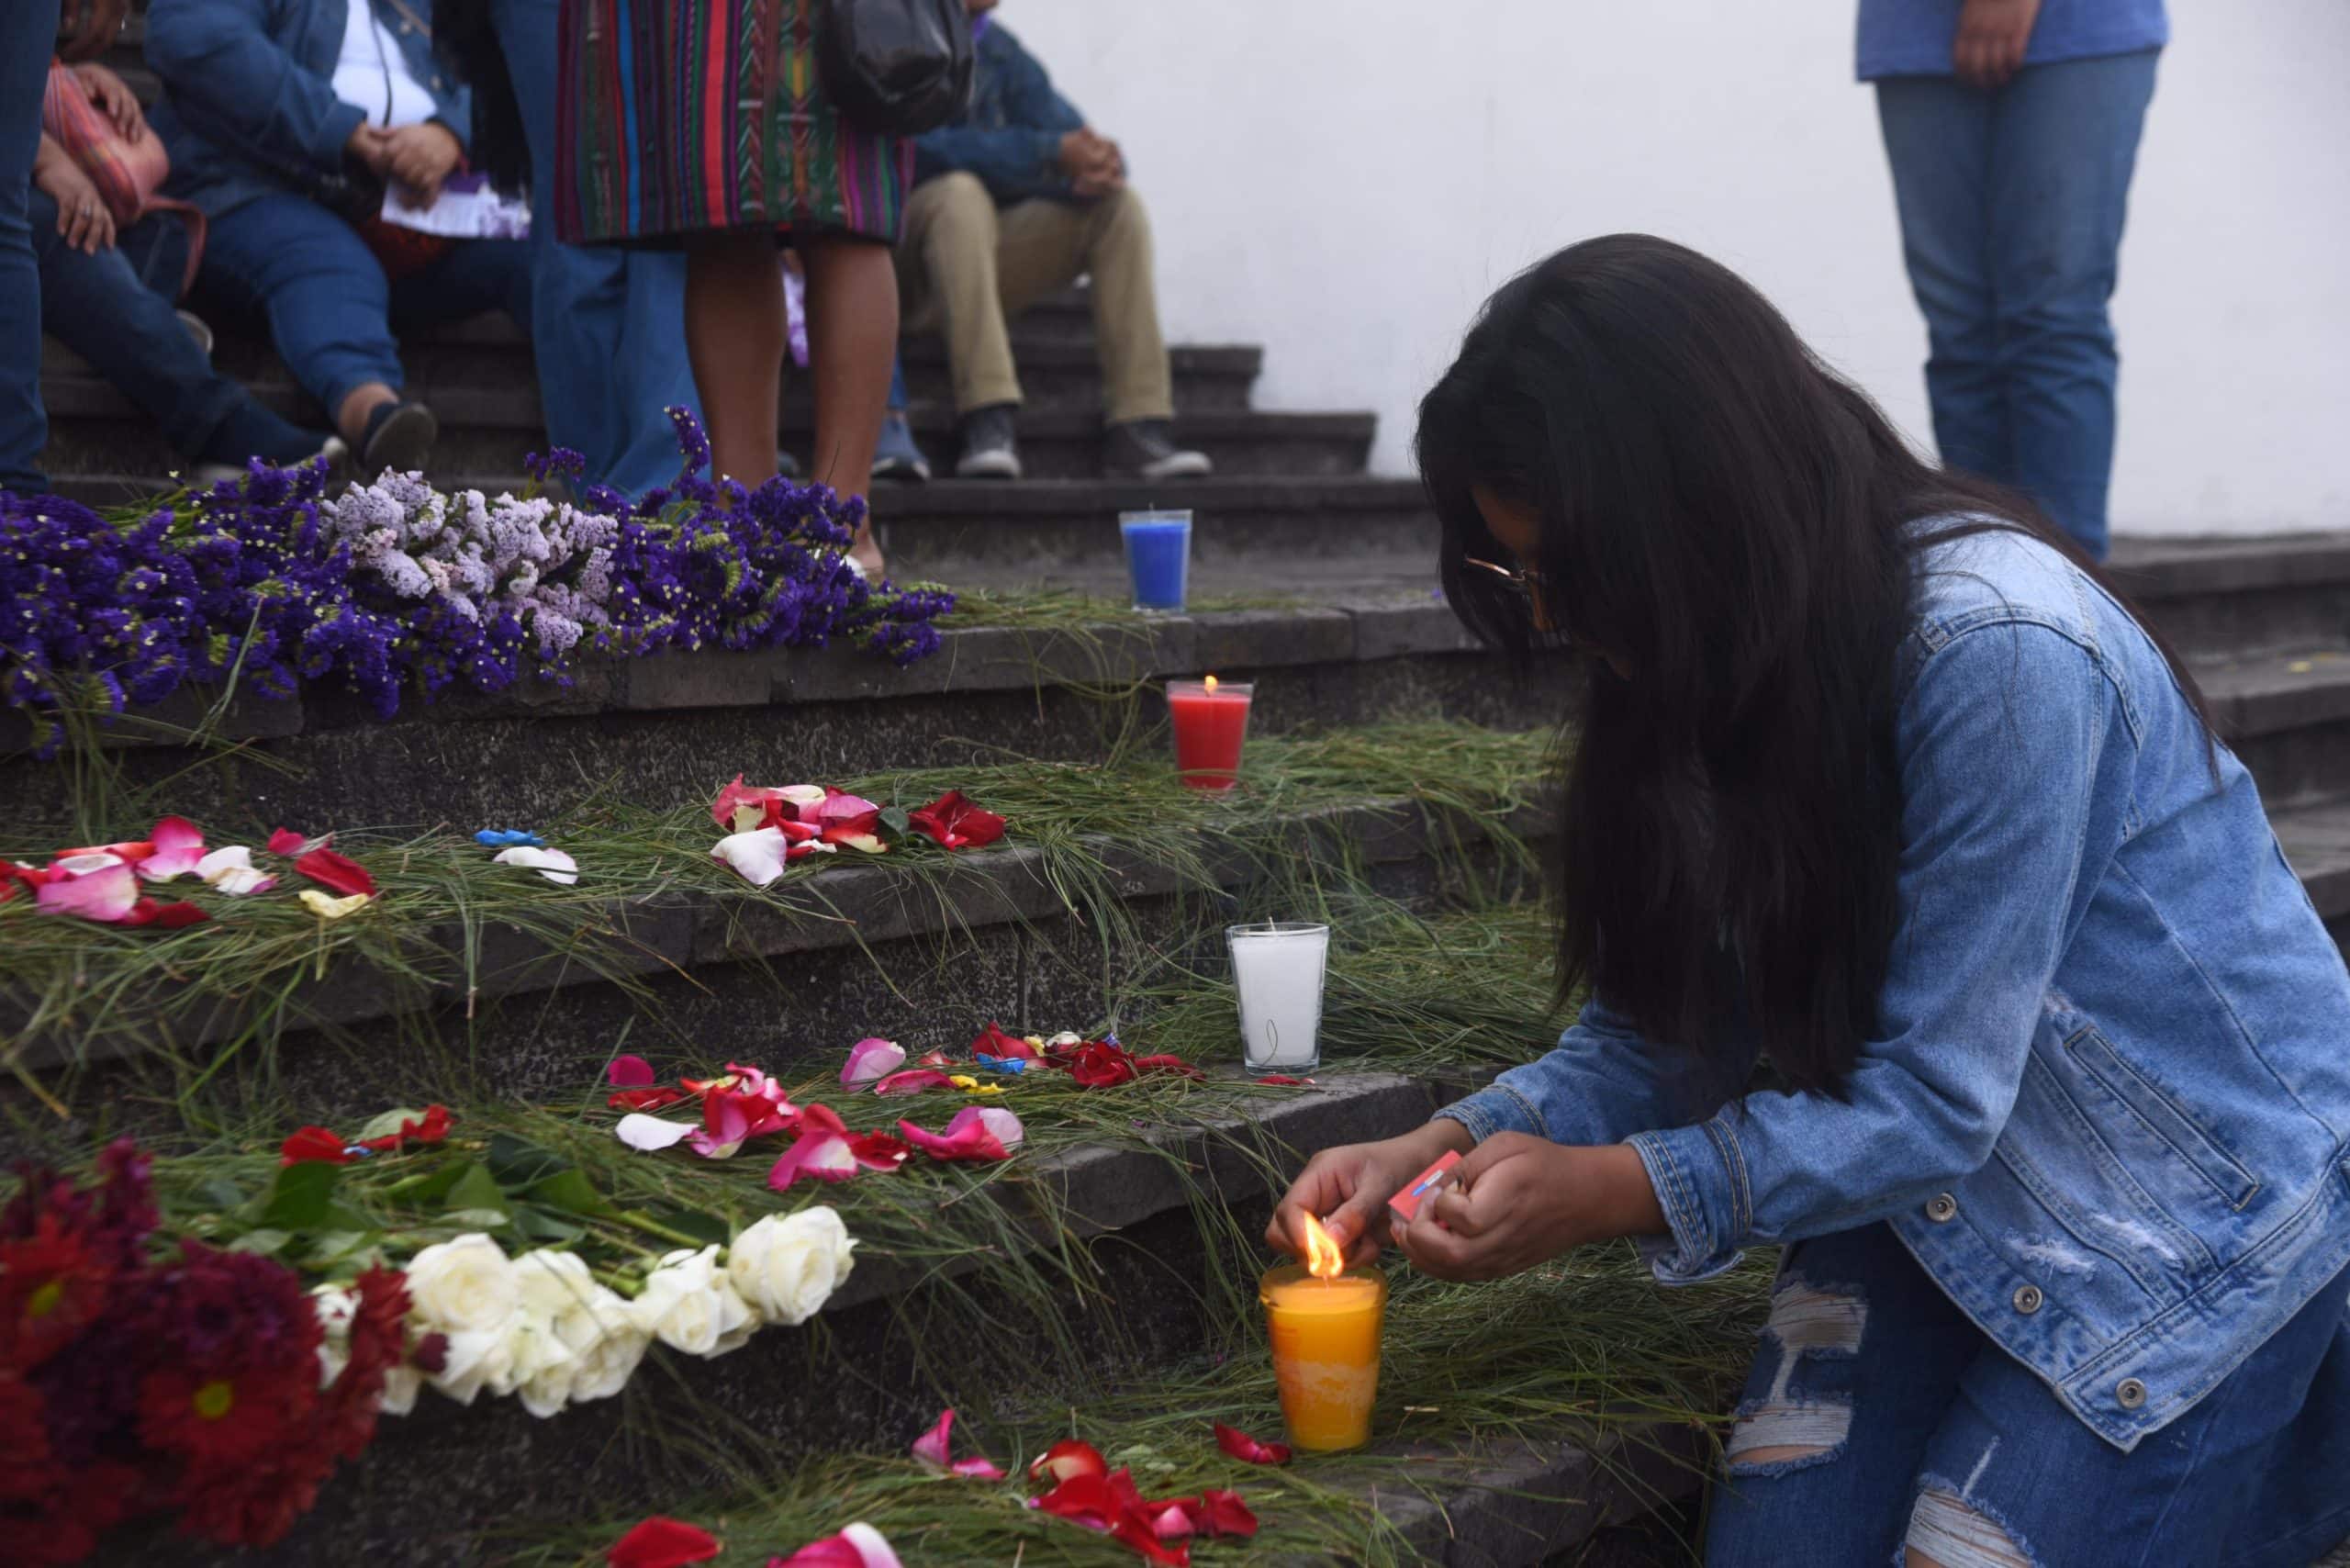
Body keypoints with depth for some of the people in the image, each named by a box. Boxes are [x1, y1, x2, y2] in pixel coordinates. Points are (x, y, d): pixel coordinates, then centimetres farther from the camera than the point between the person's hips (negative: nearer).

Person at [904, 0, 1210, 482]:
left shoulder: (1000, 50, 10)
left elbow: (1069, 132, 4)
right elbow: (925, 151, -24)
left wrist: (1101, 165, -22)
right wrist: (1053, 153, -28)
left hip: (984, 255, 6)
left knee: (1119, 204, -9)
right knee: (960, 192, -35)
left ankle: (1140, 423, -19)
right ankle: (989, 422, -44)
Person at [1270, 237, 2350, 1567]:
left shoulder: (1997, 651, -29)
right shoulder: (1740, 656, -4)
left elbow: (1932, 1100, -26)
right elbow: (1676, 1022, 0)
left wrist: (1608, 1192, -29)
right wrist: (1452, 1146, -15)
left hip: (2205, 1199, -6)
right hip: (1937, 1186, 6)